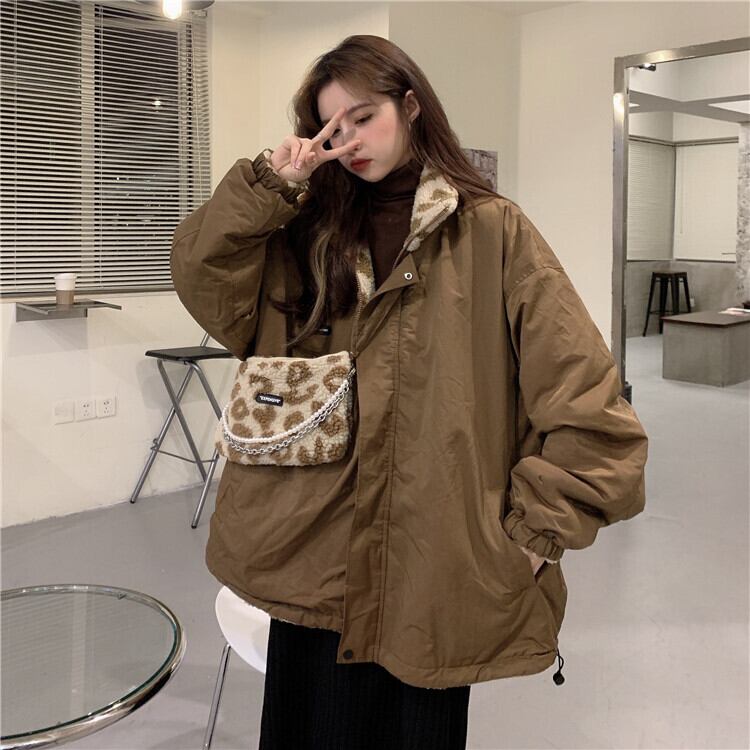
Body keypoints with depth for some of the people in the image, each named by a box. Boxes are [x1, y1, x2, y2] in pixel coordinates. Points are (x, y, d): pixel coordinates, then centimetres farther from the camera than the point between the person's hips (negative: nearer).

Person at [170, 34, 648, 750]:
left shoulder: (493, 232, -6)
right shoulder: (314, 234, 9)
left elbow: (587, 402, -9)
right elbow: (202, 277, 2)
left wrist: (535, 531, -9)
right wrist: (270, 183, -8)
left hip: (433, 570, -3)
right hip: (313, 555, 4)